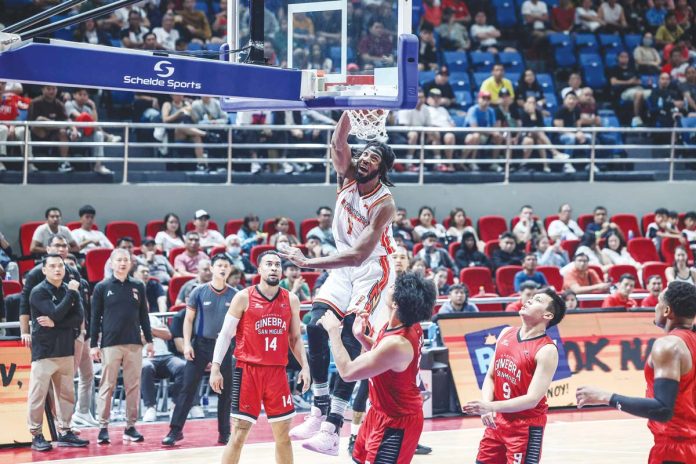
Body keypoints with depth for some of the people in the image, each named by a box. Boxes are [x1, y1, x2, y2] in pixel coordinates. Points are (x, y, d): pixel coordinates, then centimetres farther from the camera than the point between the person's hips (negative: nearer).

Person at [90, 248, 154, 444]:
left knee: (133, 386, 3)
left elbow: (144, 316, 13)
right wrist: (94, 344, -2)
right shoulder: (102, 287, 2)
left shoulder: (138, 287, 9)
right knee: (107, 386, -1)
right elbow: (95, 318, 3)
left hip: (134, 343, 3)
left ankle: (130, 426, 9)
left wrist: (149, 340, 9)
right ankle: (103, 427, 3)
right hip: (110, 344, -2)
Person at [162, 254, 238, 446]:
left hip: (224, 346, 1)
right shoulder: (199, 292, -2)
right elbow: (189, 319, 2)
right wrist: (187, 344, -7)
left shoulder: (235, 295, 1)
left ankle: (224, 433, 15)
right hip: (200, 344, -1)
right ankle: (175, 430, -1)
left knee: (225, 391, 5)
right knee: (188, 388, -4)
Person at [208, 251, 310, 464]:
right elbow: (225, 334, -1)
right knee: (239, 433, -5)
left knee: (284, 434, 7)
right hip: (248, 370, -4)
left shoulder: (291, 300, 8)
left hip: (277, 372, 4)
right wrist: (216, 367, -9)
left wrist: (304, 367, 4)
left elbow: (295, 338, 16)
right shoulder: (244, 297, -3)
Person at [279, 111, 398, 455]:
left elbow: (358, 255, -30)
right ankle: (320, 411, -2)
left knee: (349, 339, -16)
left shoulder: (384, 204, -25)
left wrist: (309, 263, -35)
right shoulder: (348, 176, -6)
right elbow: (338, 144, -25)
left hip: (372, 269, -7)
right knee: (316, 327, -8)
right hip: (344, 266, 7)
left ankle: (332, 428, -20)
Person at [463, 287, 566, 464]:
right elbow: (491, 376, 7)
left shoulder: (547, 350, -18)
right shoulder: (506, 334, 3)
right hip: (497, 421, 7)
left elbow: (532, 399, -24)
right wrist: (486, 405, -13)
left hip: (527, 426, -7)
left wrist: (492, 407, -32)